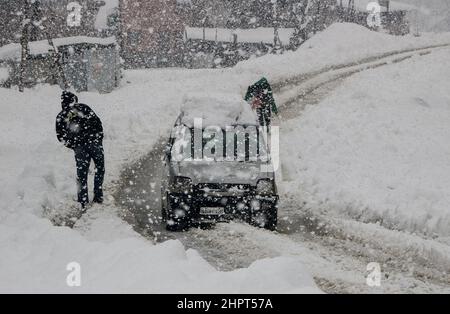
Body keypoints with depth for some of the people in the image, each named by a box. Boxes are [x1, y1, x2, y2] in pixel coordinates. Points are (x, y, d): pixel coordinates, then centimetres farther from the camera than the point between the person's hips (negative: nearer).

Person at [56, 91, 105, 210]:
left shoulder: (60, 118, 8)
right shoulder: (83, 108, 2)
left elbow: (61, 137, 7)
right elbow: (97, 123, 0)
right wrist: (100, 138, 10)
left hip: (79, 148, 2)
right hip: (94, 143, -2)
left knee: (82, 174, 10)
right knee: (100, 168, 13)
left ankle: (83, 202, 8)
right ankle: (98, 197, 8)